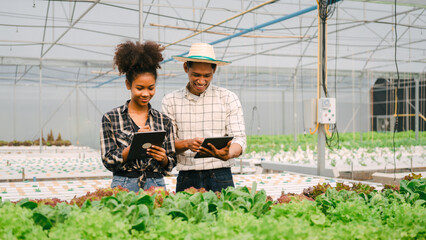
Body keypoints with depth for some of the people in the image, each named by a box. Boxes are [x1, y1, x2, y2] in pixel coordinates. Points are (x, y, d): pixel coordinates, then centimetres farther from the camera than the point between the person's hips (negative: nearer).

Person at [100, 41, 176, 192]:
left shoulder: (164, 121, 7)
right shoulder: (111, 118, 1)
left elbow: (170, 165, 10)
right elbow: (109, 161, -4)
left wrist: (163, 158, -11)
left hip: (156, 185, 2)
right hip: (123, 186, -2)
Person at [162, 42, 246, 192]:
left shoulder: (228, 98, 5)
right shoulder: (170, 101, 7)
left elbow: (239, 138, -2)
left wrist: (228, 154, -24)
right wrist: (187, 144, -18)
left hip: (220, 178, 0)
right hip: (186, 179, 1)